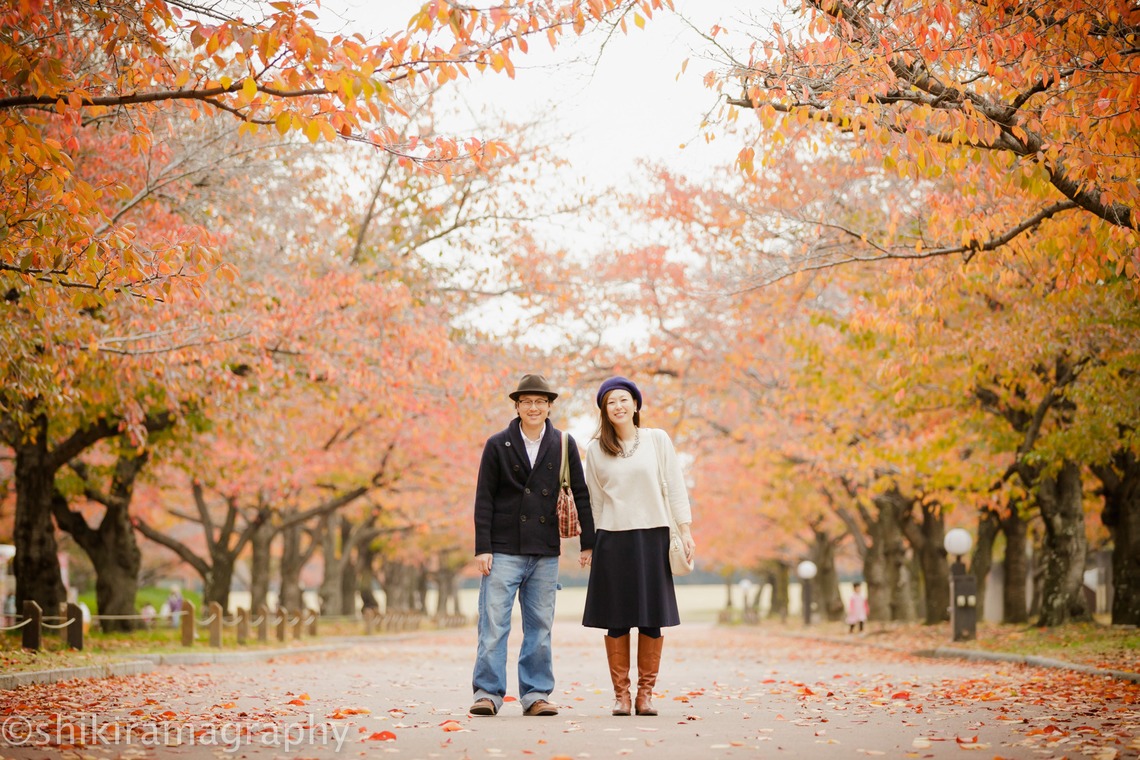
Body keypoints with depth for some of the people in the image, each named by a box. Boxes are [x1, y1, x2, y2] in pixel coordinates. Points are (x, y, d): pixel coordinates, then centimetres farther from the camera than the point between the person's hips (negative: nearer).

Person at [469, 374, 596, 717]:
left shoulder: (564, 445, 7)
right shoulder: (497, 445, 3)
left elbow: (580, 494, 9)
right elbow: (484, 499, 1)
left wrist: (588, 543, 5)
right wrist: (482, 547, -6)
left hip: (545, 552, 2)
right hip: (503, 550, -2)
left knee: (540, 628, 5)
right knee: (493, 624, -5)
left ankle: (535, 695, 12)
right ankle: (487, 693, 1)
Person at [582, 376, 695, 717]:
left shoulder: (657, 439, 4)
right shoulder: (596, 449, 5)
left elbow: (675, 486, 4)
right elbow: (595, 500, 11)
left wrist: (685, 529, -2)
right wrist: (591, 544, 10)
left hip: (652, 536, 0)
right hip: (612, 539, 0)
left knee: (652, 618, 1)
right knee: (617, 620, 1)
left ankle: (645, 693, 9)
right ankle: (621, 693, 8)